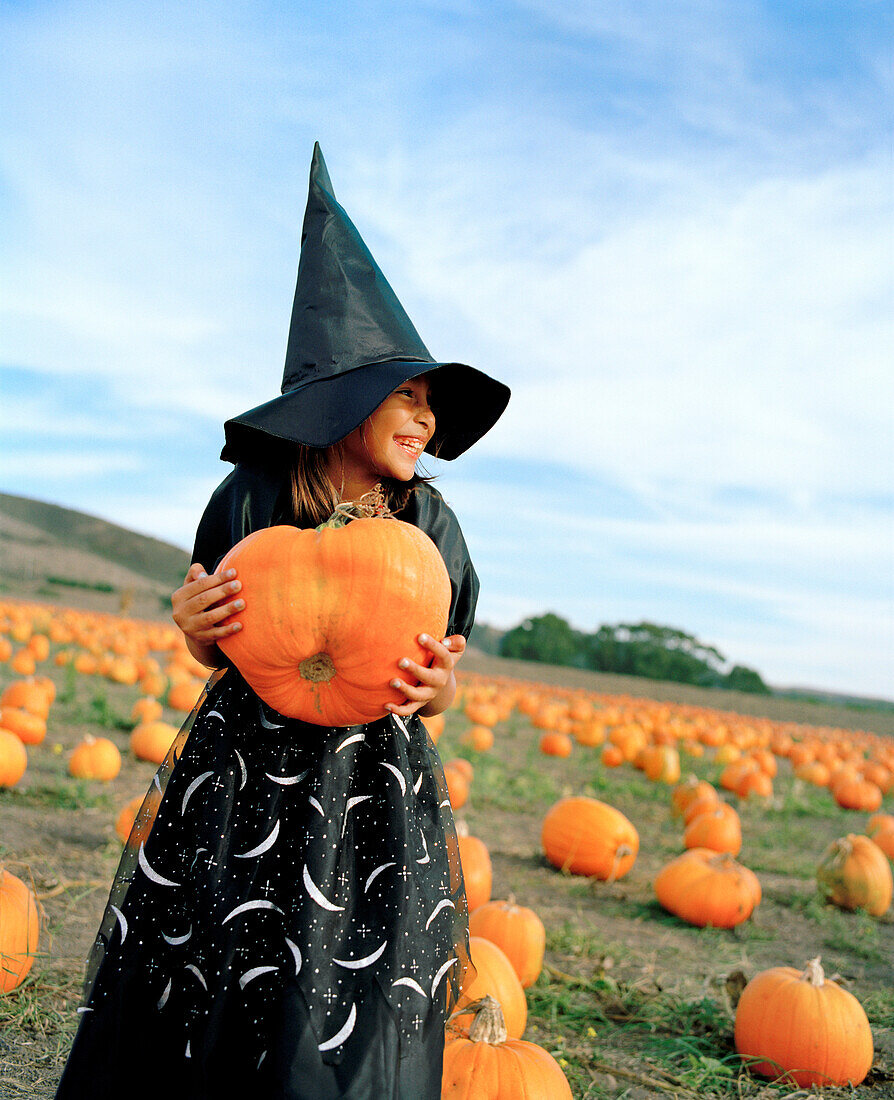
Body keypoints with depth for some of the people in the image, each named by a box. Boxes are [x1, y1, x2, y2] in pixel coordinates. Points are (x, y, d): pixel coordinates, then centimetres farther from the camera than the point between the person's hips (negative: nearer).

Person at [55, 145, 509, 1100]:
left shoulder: (429, 527, -3)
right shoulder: (248, 498, -5)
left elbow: (443, 674, 6)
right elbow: (223, 657, 6)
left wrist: (432, 687, -18)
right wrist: (194, 625, -17)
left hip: (374, 801, 0)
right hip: (236, 785, 0)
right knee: (187, 1016, 10)